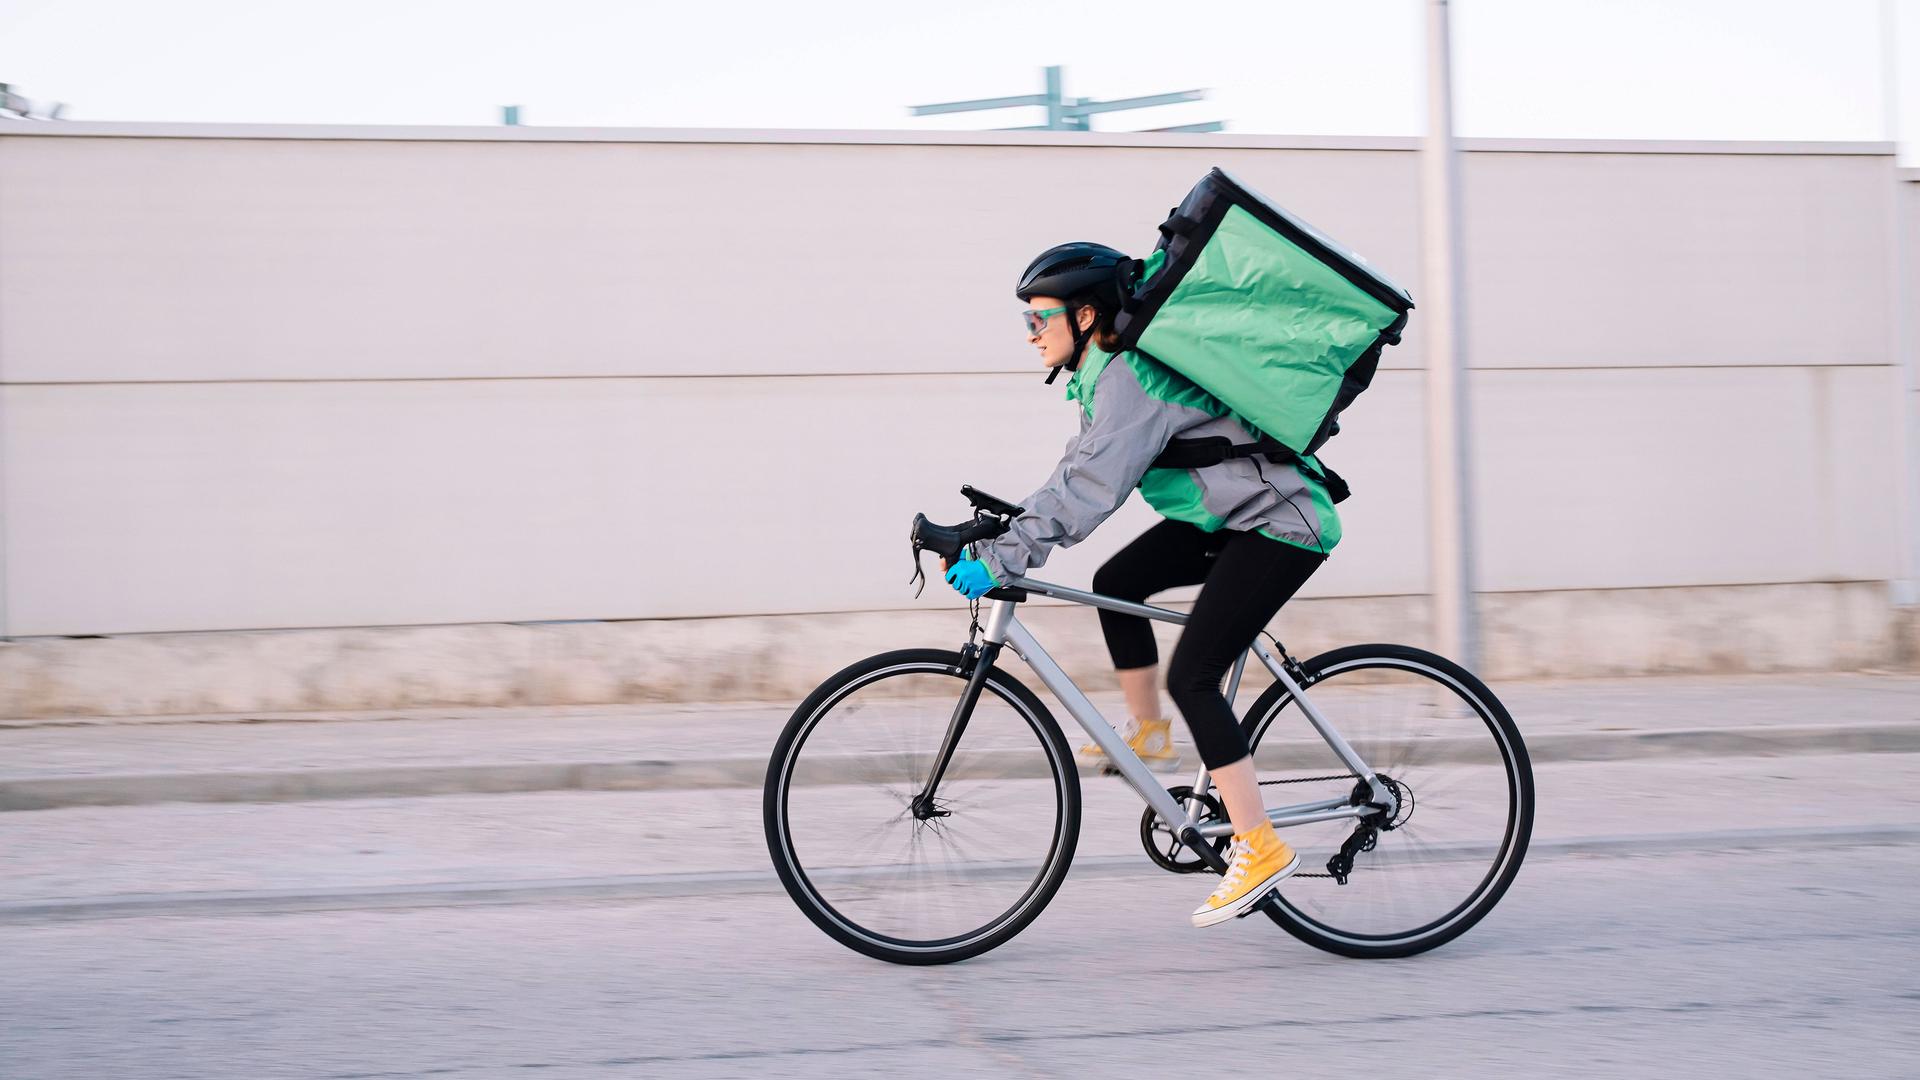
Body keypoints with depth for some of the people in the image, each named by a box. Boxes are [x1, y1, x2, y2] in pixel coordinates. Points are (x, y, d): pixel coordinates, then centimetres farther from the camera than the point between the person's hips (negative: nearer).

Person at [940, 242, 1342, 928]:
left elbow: (1089, 491, -30)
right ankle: (1147, 734, 20)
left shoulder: (1130, 379, -22)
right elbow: (1077, 476, 15)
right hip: (1231, 516, 10)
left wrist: (998, 560, -30)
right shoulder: (1106, 373, 10)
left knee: (1191, 676, -14)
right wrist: (998, 530, 7)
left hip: (1281, 525, -10)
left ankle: (1260, 849, -11)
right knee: (1115, 582, 7)